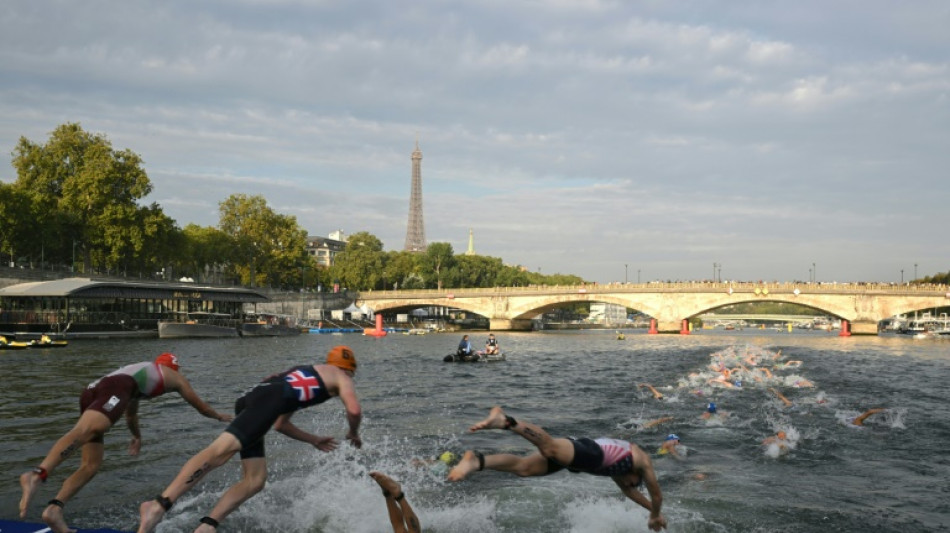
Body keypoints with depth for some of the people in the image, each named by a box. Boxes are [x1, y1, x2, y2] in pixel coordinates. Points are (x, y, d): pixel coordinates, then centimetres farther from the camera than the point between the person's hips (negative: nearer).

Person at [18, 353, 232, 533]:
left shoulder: (139, 370, 44)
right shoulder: (175, 376, 30)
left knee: (91, 465, 6)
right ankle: (37, 474, -54)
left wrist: (137, 436, 76)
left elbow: (130, 413, 59)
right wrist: (220, 416, 61)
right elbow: (200, 406, 42)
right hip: (115, 388, -7)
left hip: (91, 390, 7)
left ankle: (54, 508, -12)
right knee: (83, 431, -31)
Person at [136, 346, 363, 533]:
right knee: (222, 450, -24)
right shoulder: (340, 377, 21)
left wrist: (314, 440, 52)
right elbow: (354, 410, 2)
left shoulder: (304, 375, 42)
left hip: (250, 400, 9)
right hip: (269, 398, -9)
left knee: (254, 480, 5)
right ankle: (159, 504, -36)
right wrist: (354, 433, 23)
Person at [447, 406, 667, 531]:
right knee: (550, 448, -33)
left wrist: (652, 510, 66)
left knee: (523, 467, -9)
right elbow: (657, 495, 33)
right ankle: (505, 421, -52)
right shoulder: (642, 460, 29)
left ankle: (476, 461, -27)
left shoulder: (621, 457, 46)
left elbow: (627, 489, 59)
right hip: (590, 453, -7)